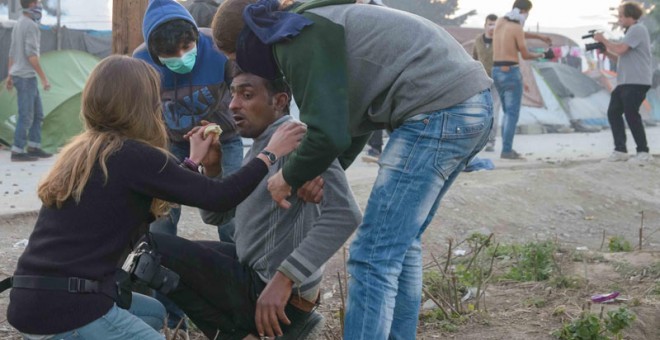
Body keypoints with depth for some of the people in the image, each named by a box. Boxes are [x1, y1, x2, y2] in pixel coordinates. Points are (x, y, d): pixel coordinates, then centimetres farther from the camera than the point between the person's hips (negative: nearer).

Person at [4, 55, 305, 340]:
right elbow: (220, 197, -9)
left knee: (153, 313, 28)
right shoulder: (134, 155, -11)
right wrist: (271, 153, 5)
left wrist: (193, 161, 34)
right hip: (65, 307, -9)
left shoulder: (82, 150, 14)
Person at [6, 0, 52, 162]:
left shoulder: (18, 24, 15)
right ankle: (17, 151, -2)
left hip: (18, 75, 10)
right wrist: (44, 78, -19)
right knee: (26, 116, -5)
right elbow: (31, 54, -21)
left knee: (37, 113, 13)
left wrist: (10, 76, 24)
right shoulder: (31, 25, -15)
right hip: (26, 77, -10)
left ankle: (34, 147, 17)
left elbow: (12, 52, 19)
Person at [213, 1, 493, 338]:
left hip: (439, 110, -10)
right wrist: (321, 173, 17)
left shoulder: (298, 40, -8)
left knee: (373, 257, -7)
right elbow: (344, 117, 26)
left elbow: (328, 134, -14)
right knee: (399, 244, 19)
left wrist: (288, 177, 4)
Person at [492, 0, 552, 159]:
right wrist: (542, 55, 12)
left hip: (496, 71, 8)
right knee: (513, 113, -4)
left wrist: (539, 36, 31)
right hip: (511, 72, -8)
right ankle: (507, 151, -8)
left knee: (507, 111, 17)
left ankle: (506, 148, 15)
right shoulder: (516, 27, -13)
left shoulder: (500, 22, 9)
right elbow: (525, 55, -6)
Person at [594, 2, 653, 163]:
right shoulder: (632, 31, 22)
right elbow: (622, 56, 22)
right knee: (613, 112, 6)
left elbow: (620, 50, -21)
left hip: (636, 81, -10)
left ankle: (643, 152, -4)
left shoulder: (637, 30, -11)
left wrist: (603, 40, -7)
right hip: (625, 81, 10)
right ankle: (620, 150, 10)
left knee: (631, 114, -11)